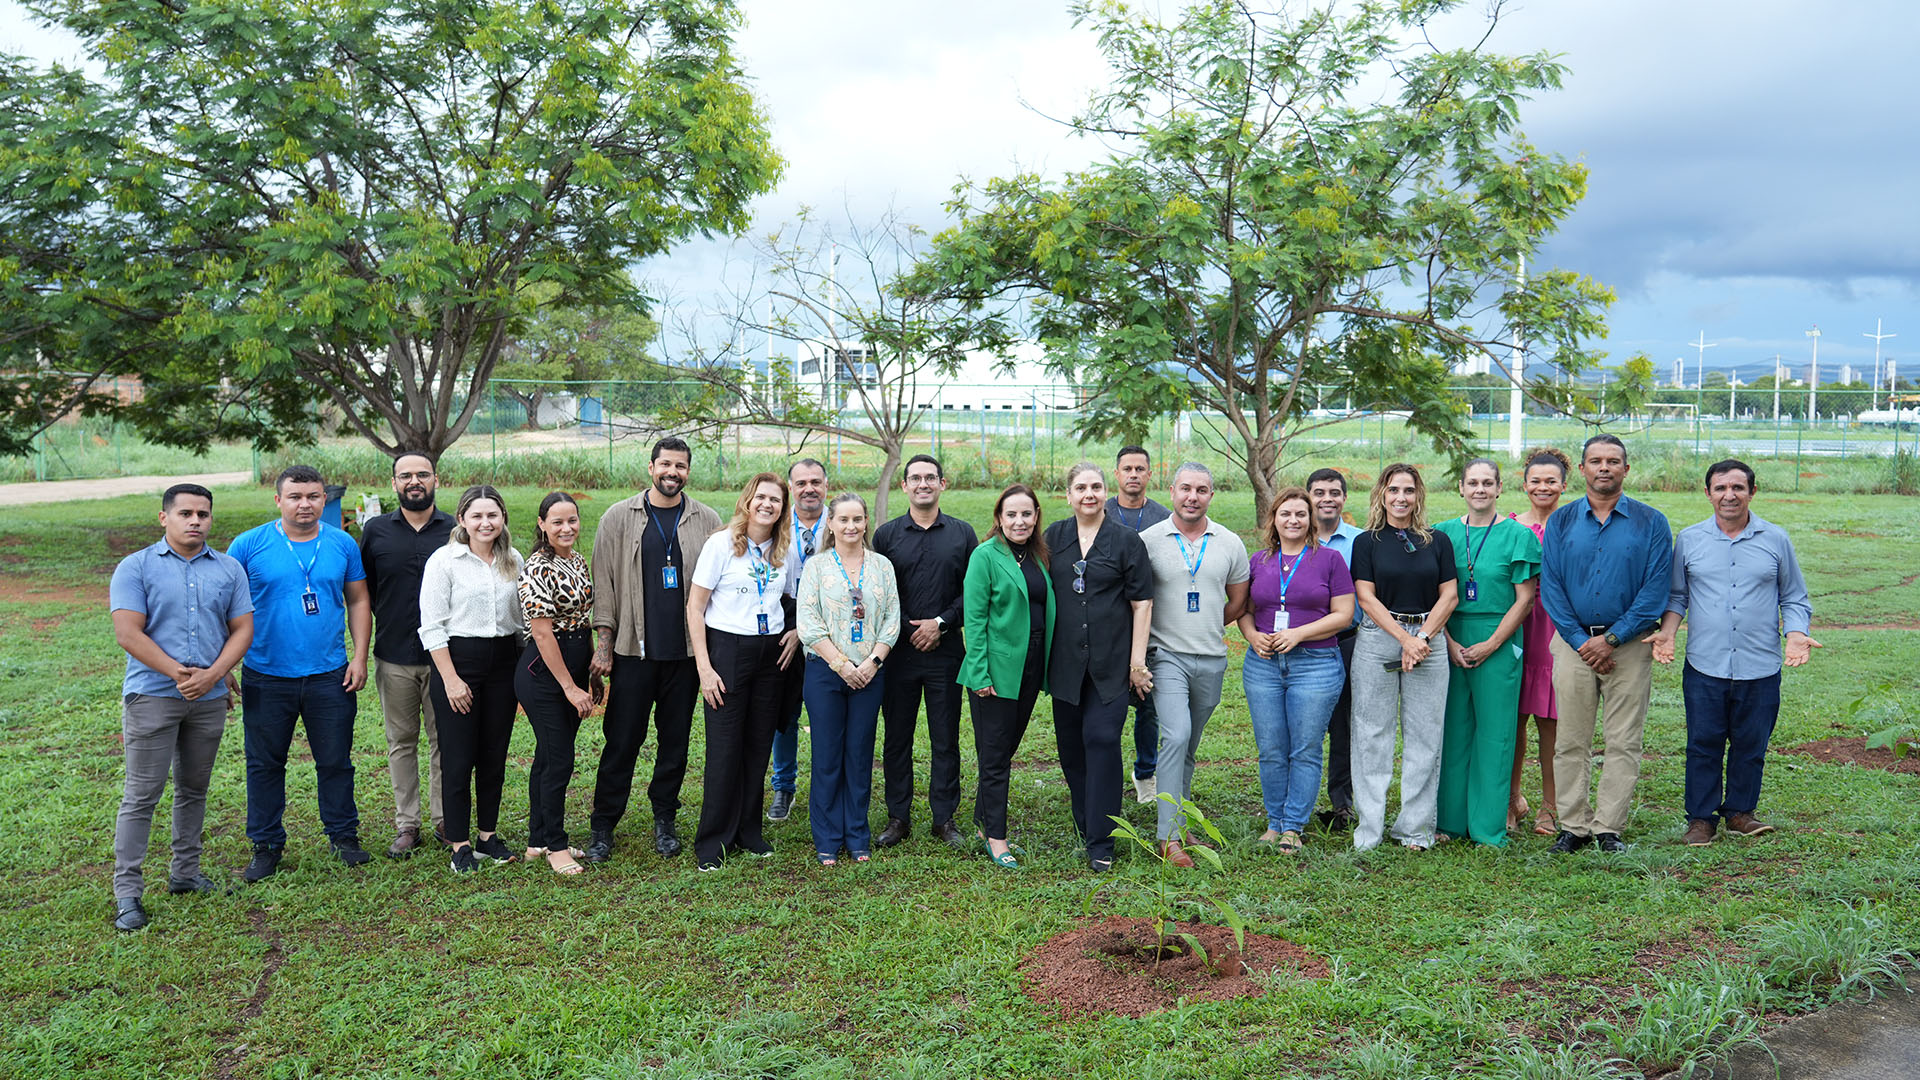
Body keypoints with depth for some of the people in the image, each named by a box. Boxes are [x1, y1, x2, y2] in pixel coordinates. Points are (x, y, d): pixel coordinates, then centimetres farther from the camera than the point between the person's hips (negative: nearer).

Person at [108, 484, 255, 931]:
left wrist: (212, 675, -11)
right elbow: (128, 633, -10)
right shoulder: (135, 568, -2)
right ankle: (127, 891, 2)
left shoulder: (229, 570, 9)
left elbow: (242, 629, 5)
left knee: (193, 789, 14)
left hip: (210, 697, 4)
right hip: (152, 694, -4)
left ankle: (185, 873, 25)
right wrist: (178, 673, -17)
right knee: (142, 793, -4)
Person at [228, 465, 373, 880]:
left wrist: (360, 656, 3)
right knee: (265, 764, 9)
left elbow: (358, 601, 10)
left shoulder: (343, 545, 4)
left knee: (336, 761, 9)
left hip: (330, 675, 1)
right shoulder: (249, 545, -3)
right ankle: (266, 845, 22)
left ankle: (344, 836, 25)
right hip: (266, 678, -1)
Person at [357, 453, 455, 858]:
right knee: (401, 742, 8)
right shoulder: (375, 530, 5)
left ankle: (444, 819, 17)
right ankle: (406, 824, 17)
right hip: (394, 658, 1)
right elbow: (361, 592, 9)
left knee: (444, 740, 6)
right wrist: (364, 647, 4)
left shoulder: (456, 531, 2)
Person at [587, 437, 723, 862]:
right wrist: (603, 644, -2)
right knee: (622, 740, 1)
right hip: (633, 650, -1)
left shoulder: (707, 521, 6)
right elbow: (603, 582, 3)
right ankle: (602, 826, 12)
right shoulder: (619, 517, 3)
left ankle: (664, 819, 23)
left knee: (676, 740, 9)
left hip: (686, 651, 1)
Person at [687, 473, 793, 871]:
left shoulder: (784, 550, 7)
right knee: (724, 748, -2)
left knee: (759, 744, 9)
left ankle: (748, 832, 22)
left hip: (771, 653, 4)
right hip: (728, 648, -4)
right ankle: (713, 841, 10)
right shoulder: (722, 543, -6)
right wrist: (704, 668, -12)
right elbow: (695, 607, -6)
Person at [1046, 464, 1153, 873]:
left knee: (1102, 739, -9)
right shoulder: (1054, 537, 8)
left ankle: (1101, 843, -3)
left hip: (1111, 662, -3)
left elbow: (1142, 604, -1)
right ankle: (1085, 823, 27)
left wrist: (1137, 661, -5)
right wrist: (1040, 652, 11)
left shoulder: (1127, 540, -1)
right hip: (1065, 661, 3)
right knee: (1070, 743, 8)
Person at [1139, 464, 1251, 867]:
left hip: (1211, 660, 3)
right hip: (1166, 656, -3)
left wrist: (1204, 627, 12)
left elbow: (1238, 603, 17)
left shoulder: (1230, 544, 6)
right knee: (1176, 736, -17)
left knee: (1189, 745, 12)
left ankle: (1176, 817, 25)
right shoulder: (1148, 540, -3)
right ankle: (1169, 836, -14)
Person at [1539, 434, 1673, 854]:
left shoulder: (1651, 523, 2)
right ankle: (1573, 826, 12)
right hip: (1574, 642, 1)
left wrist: (1611, 639, -10)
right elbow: (1550, 587, 2)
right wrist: (1580, 641, -7)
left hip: (1629, 645, -1)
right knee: (1570, 741, 3)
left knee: (1623, 742, 2)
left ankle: (1609, 828, 10)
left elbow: (1655, 591, -4)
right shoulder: (1561, 521, 7)